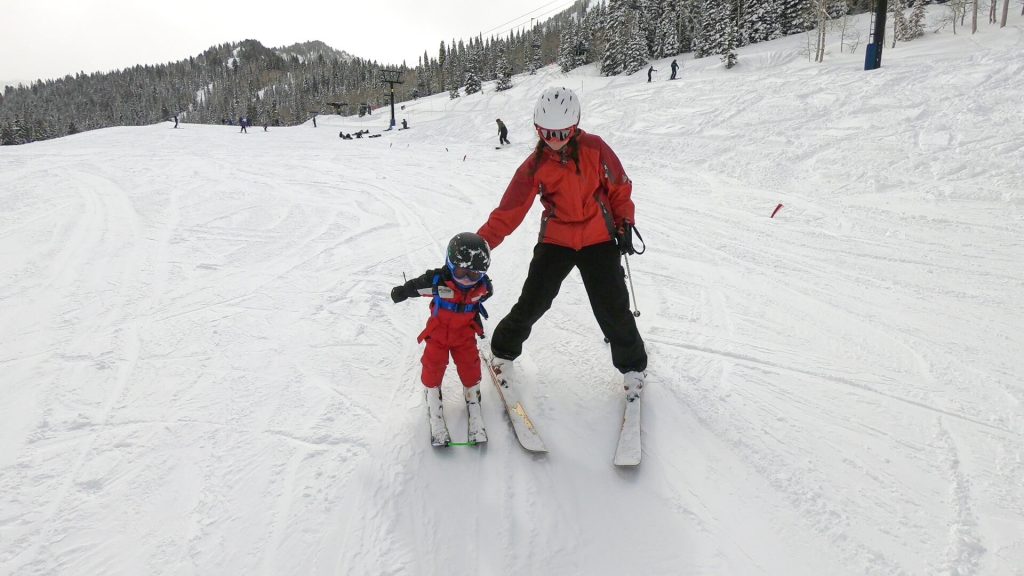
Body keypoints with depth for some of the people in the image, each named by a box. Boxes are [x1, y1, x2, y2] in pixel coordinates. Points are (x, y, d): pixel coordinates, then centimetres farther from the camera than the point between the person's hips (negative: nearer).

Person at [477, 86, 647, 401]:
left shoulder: (594, 148, -9)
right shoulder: (535, 166, -8)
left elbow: (619, 186, 4)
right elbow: (508, 211, -12)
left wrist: (624, 222, -3)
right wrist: (479, 244, -20)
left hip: (599, 239, 0)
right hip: (555, 241, 1)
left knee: (613, 308, -1)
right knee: (532, 303, 1)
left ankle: (633, 366, 23)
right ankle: (503, 351, 27)